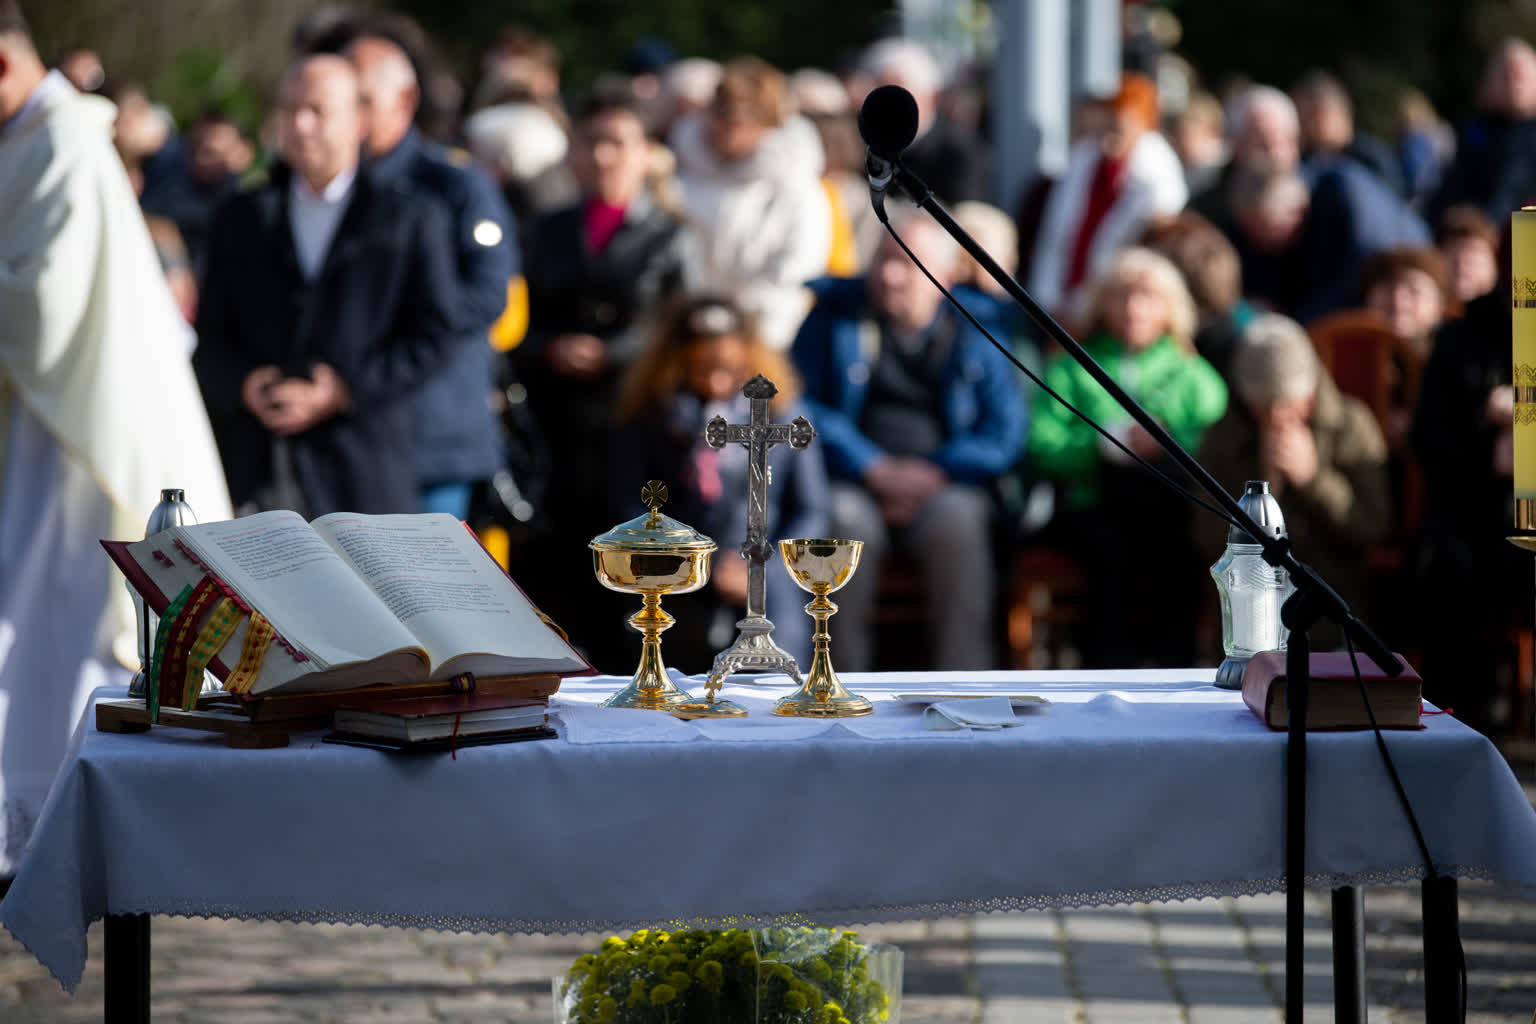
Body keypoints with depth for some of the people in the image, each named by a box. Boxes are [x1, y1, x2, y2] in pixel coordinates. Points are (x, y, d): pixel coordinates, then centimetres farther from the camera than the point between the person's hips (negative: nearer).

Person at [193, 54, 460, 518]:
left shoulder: (413, 220, 6)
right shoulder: (241, 219, 16)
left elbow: (435, 334, -1)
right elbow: (211, 337, 13)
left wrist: (344, 391, -12)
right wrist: (245, 385, -9)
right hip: (255, 474, 3)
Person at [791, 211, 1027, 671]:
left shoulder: (975, 333, 8)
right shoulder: (836, 313, 9)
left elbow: (1007, 433, 1)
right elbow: (804, 407, 2)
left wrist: (932, 473, -13)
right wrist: (877, 470, -10)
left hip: (944, 488, 0)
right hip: (851, 482, 0)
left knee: (955, 522, -34)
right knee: (845, 521, -34)